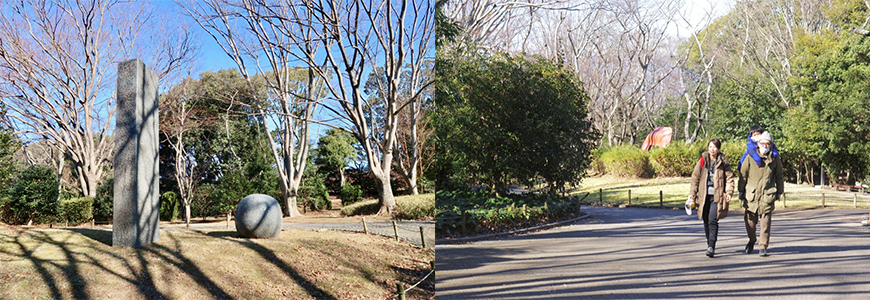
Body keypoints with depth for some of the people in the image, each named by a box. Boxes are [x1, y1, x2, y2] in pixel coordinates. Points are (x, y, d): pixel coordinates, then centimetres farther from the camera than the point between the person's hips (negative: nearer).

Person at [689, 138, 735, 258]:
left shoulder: (723, 161, 3)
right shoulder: (703, 160, 7)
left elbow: (729, 177, 4)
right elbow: (695, 176, 9)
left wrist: (729, 192, -8)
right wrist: (692, 193, 3)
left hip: (717, 195, -3)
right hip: (704, 195, 3)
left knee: (713, 221, -14)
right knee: (706, 221, 9)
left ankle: (711, 247, -14)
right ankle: (710, 244, 24)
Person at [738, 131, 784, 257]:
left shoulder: (775, 159, 7)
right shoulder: (750, 158, 3)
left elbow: (779, 177, 18)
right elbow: (743, 175, 9)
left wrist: (779, 192, 17)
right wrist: (741, 191, 9)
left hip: (768, 196, 0)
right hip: (751, 194, 0)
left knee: (765, 222, -4)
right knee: (750, 221, 4)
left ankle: (763, 246, 6)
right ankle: (751, 241, 30)